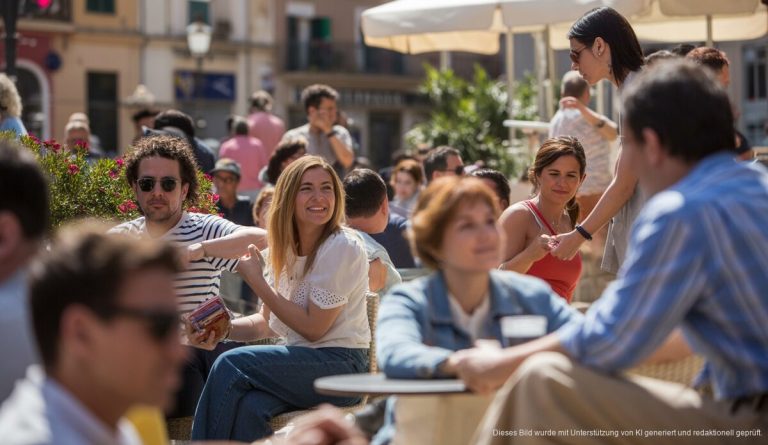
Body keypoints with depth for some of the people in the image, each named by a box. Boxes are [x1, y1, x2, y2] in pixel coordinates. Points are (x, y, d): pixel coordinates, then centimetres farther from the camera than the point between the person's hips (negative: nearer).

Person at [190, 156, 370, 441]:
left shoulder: (343, 248, -11)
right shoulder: (284, 249, 13)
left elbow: (313, 328, -12)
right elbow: (267, 323, 13)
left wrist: (257, 281, -11)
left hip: (341, 366, -5)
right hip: (301, 363, 6)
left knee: (231, 364, -24)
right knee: (249, 407, -29)